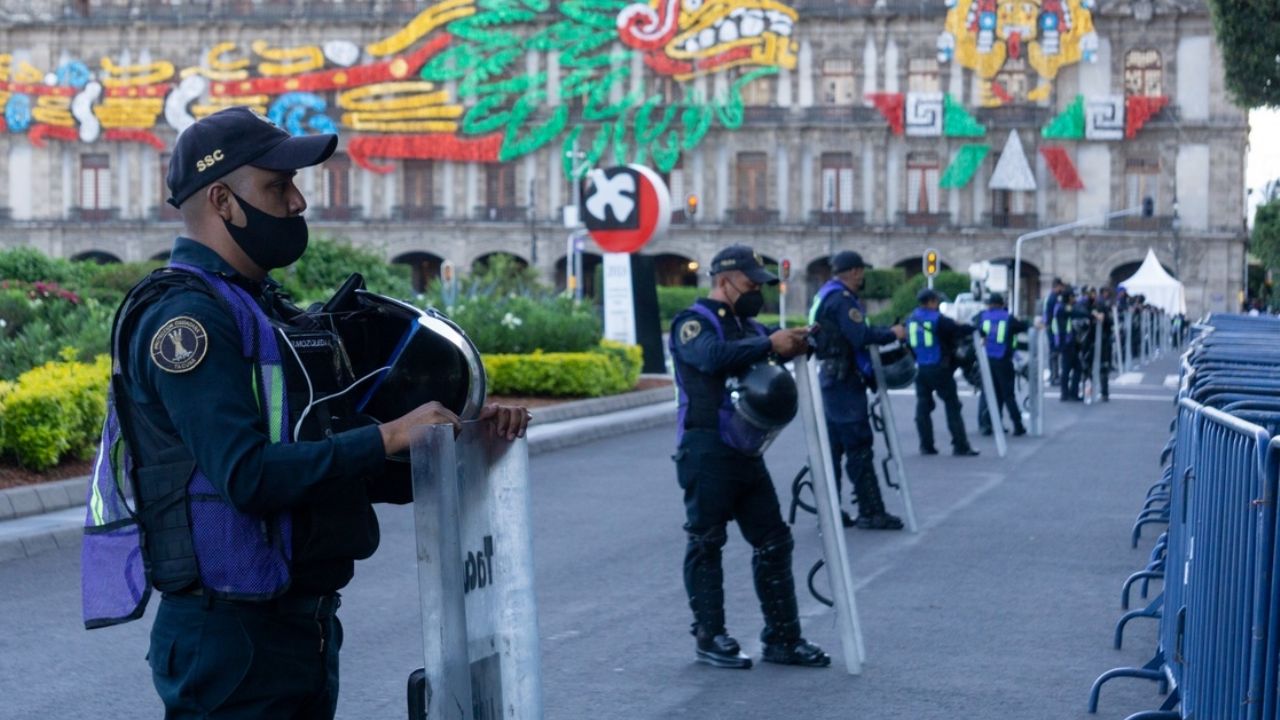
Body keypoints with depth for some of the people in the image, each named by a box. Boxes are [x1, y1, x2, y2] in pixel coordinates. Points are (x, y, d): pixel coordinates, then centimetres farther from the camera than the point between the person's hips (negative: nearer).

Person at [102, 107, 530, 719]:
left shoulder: (264, 307, 17)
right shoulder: (185, 316, -15)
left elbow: (341, 460, 17)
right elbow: (248, 476, -25)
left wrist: (460, 428, 4)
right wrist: (386, 437, -23)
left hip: (304, 623, 10)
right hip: (233, 637, -10)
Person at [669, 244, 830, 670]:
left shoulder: (748, 326, 19)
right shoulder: (693, 323, -5)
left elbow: (775, 357, 8)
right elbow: (713, 356, -25)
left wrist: (796, 344, -14)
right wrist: (769, 345, -31)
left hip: (747, 452, 8)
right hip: (707, 453, -8)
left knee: (774, 541, 6)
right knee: (706, 543, -1)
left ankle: (782, 638, 11)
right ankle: (710, 638, 6)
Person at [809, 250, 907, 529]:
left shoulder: (825, 295, 18)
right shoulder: (841, 300, -15)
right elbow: (861, 336, -25)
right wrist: (892, 334, -12)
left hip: (828, 378, 10)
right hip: (845, 380, -10)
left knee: (833, 446, 12)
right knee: (859, 446, -8)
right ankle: (871, 511, -7)